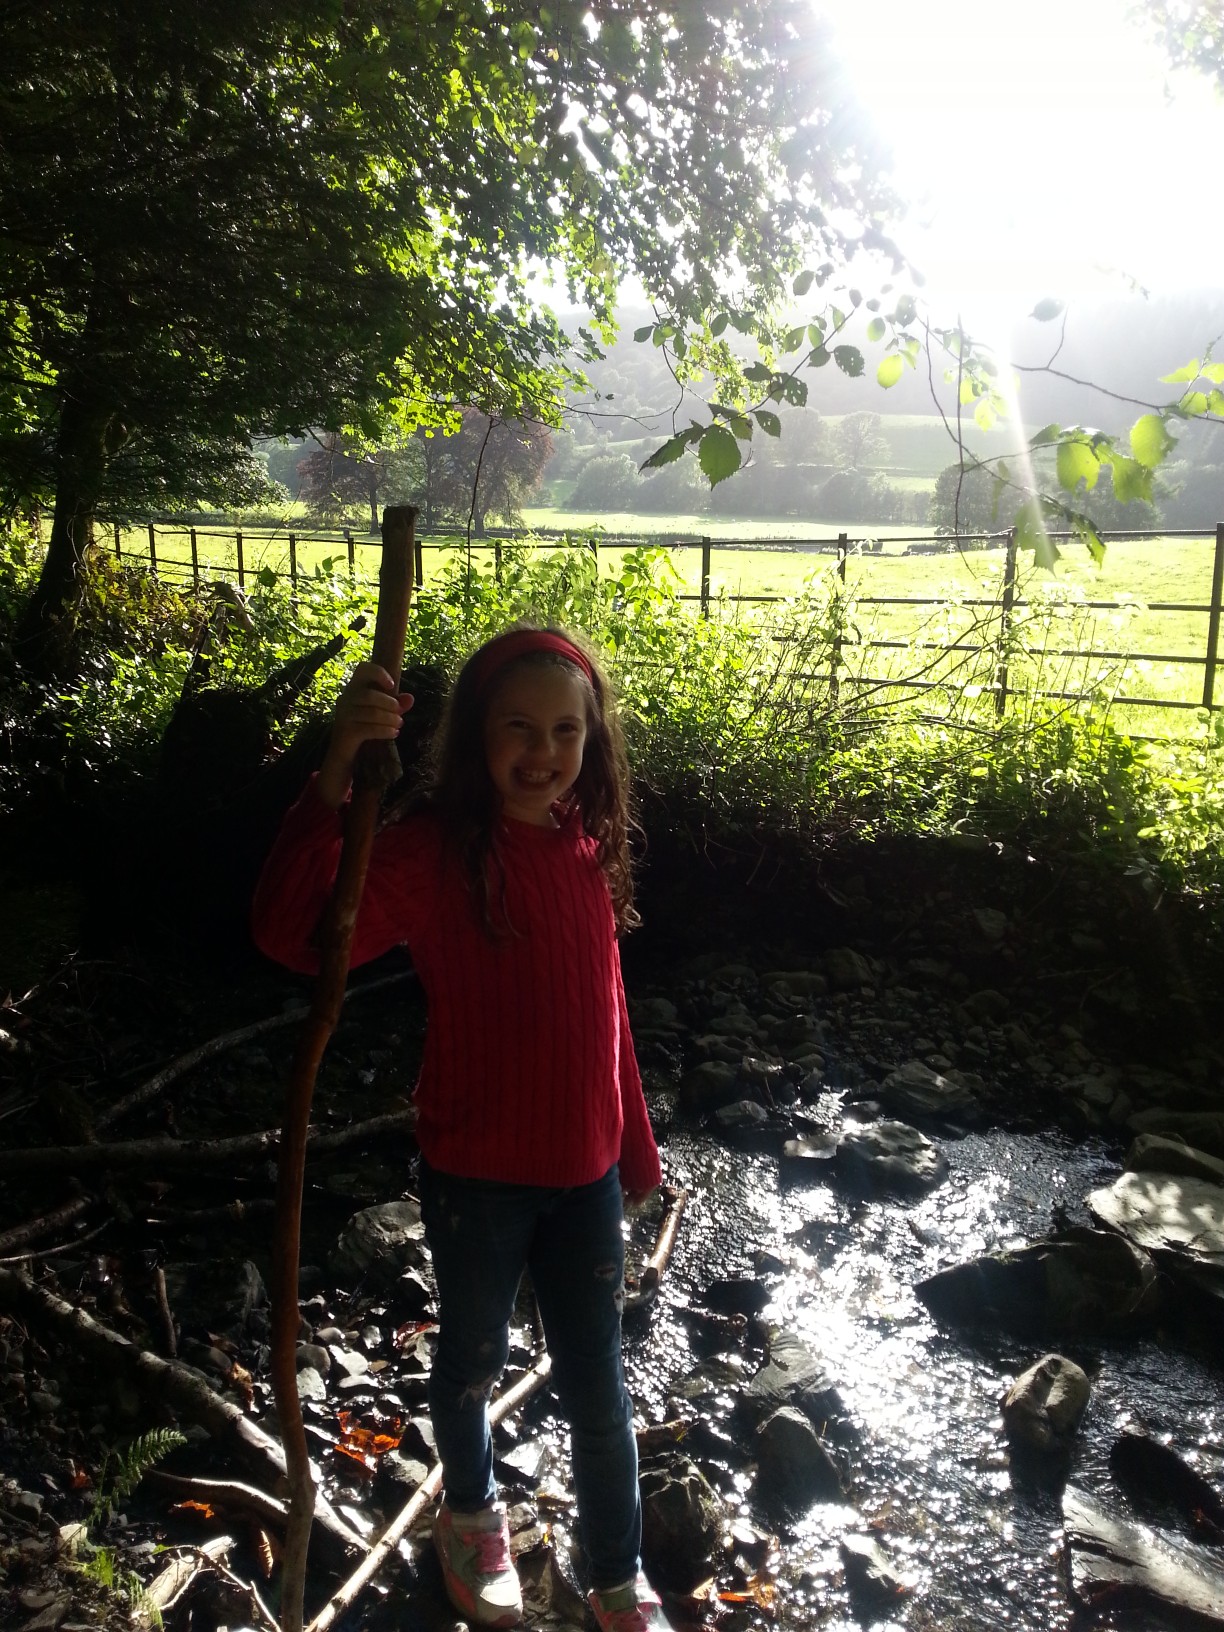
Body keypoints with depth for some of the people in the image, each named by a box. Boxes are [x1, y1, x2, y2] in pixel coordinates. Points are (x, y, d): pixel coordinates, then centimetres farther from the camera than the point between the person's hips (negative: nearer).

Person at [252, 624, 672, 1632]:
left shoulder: (589, 848, -4)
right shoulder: (431, 852, -20)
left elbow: (605, 1009, 6)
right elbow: (296, 936, -36)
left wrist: (635, 1142, 14)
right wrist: (336, 780, -50)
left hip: (582, 1171, 4)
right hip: (476, 1173, -3)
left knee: (597, 1386, 17)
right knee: (474, 1359, 21)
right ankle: (472, 1514, 52)